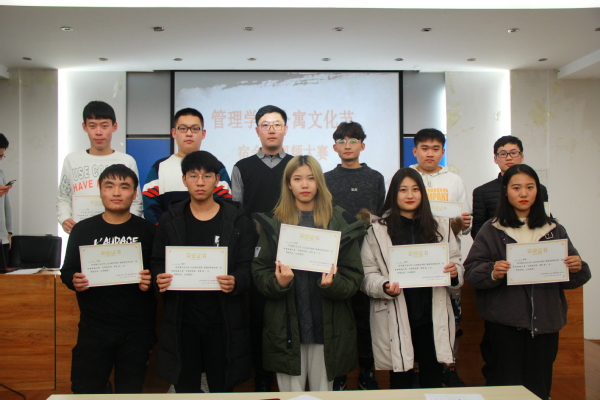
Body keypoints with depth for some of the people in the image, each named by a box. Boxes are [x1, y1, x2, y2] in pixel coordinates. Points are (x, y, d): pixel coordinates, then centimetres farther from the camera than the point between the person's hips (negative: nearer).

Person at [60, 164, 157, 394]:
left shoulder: (148, 231, 0)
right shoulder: (82, 230, 5)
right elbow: (67, 271, 9)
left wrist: (151, 282, -17)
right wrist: (74, 281, -12)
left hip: (136, 330, -1)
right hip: (93, 328, 1)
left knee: (130, 392, 11)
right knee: (85, 391, 6)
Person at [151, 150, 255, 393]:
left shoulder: (237, 221, -1)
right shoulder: (170, 220, 6)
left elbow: (247, 268, -3)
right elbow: (157, 262, 7)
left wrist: (236, 282, -24)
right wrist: (159, 278, -14)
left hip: (224, 321, -1)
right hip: (181, 321, 2)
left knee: (222, 389, 9)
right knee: (184, 389, 13)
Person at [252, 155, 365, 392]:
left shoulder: (341, 222, 1)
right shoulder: (273, 222, 3)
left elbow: (354, 276, 0)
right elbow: (259, 273, 1)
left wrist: (333, 285, -20)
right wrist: (278, 282, -19)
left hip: (328, 328, 0)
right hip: (286, 327, 0)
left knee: (324, 393, 14)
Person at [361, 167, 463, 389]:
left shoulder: (440, 226, 9)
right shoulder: (378, 229, -2)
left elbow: (456, 263, 13)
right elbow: (367, 274, -5)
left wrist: (454, 272, -9)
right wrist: (384, 287, -23)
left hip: (433, 317, 3)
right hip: (395, 320, -2)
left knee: (433, 380, 13)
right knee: (400, 382, 9)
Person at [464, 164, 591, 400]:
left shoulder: (554, 231, 10)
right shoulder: (491, 231, 2)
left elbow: (571, 279, 10)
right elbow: (471, 271, -5)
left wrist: (578, 269, -11)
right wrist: (492, 272, -24)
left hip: (545, 323, 3)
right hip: (504, 325, -2)